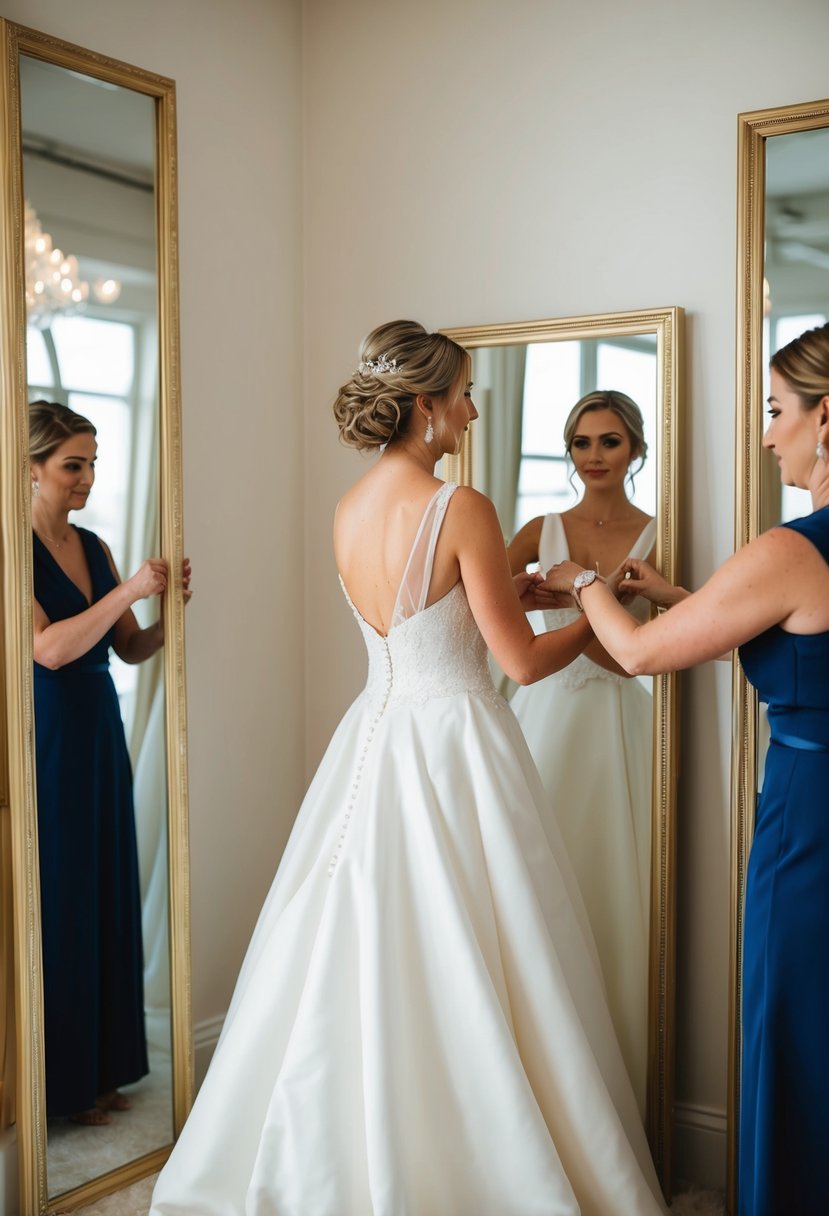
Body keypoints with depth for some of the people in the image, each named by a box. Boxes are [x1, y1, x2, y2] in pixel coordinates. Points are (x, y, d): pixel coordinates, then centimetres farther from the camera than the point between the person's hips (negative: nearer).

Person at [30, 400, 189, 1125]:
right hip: (47, 742, -7)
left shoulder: (92, 547, 10)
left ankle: (101, 1067, 26)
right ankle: (57, 1084, 17)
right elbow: (49, 648, -20)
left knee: (107, 897, 12)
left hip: (100, 738, 7)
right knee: (55, 906, 2)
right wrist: (128, 590, -21)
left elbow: (130, 648, 10)